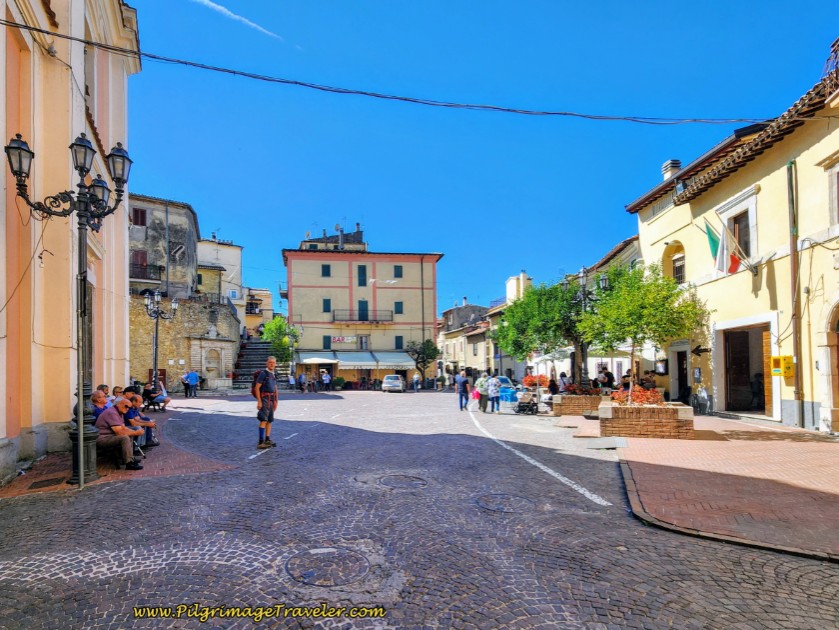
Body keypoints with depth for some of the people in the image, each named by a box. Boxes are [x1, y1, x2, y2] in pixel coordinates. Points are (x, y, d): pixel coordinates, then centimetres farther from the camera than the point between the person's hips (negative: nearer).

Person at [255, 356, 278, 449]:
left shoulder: (273, 375, 15)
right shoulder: (263, 373, -9)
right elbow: (257, 388, -14)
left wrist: (275, 401, 17)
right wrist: (259, 401, -19)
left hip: (271, 400, 8)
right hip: (264, 399, -8)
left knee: (270, 420, 11)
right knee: (264, 420, -14)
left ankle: (267, 440, 19)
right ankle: (261, 442, -16)